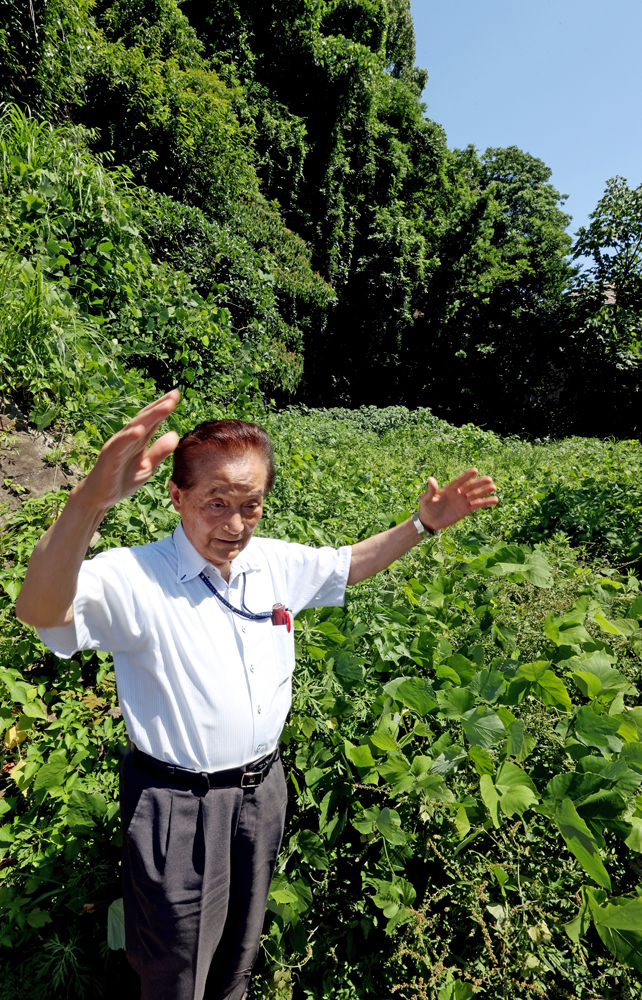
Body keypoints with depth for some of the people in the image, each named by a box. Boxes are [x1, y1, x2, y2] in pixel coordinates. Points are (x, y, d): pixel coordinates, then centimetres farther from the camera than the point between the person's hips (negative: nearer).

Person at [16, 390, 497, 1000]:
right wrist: (93, 498, -59)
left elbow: (350, 564, 10)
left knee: (240, 946, 31)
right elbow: (40, 610, -41)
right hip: (177, 808, -5)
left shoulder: (277, 564, -6)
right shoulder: (135, 579, -23)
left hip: (262, 790, 5)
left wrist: (423, 524, 3)